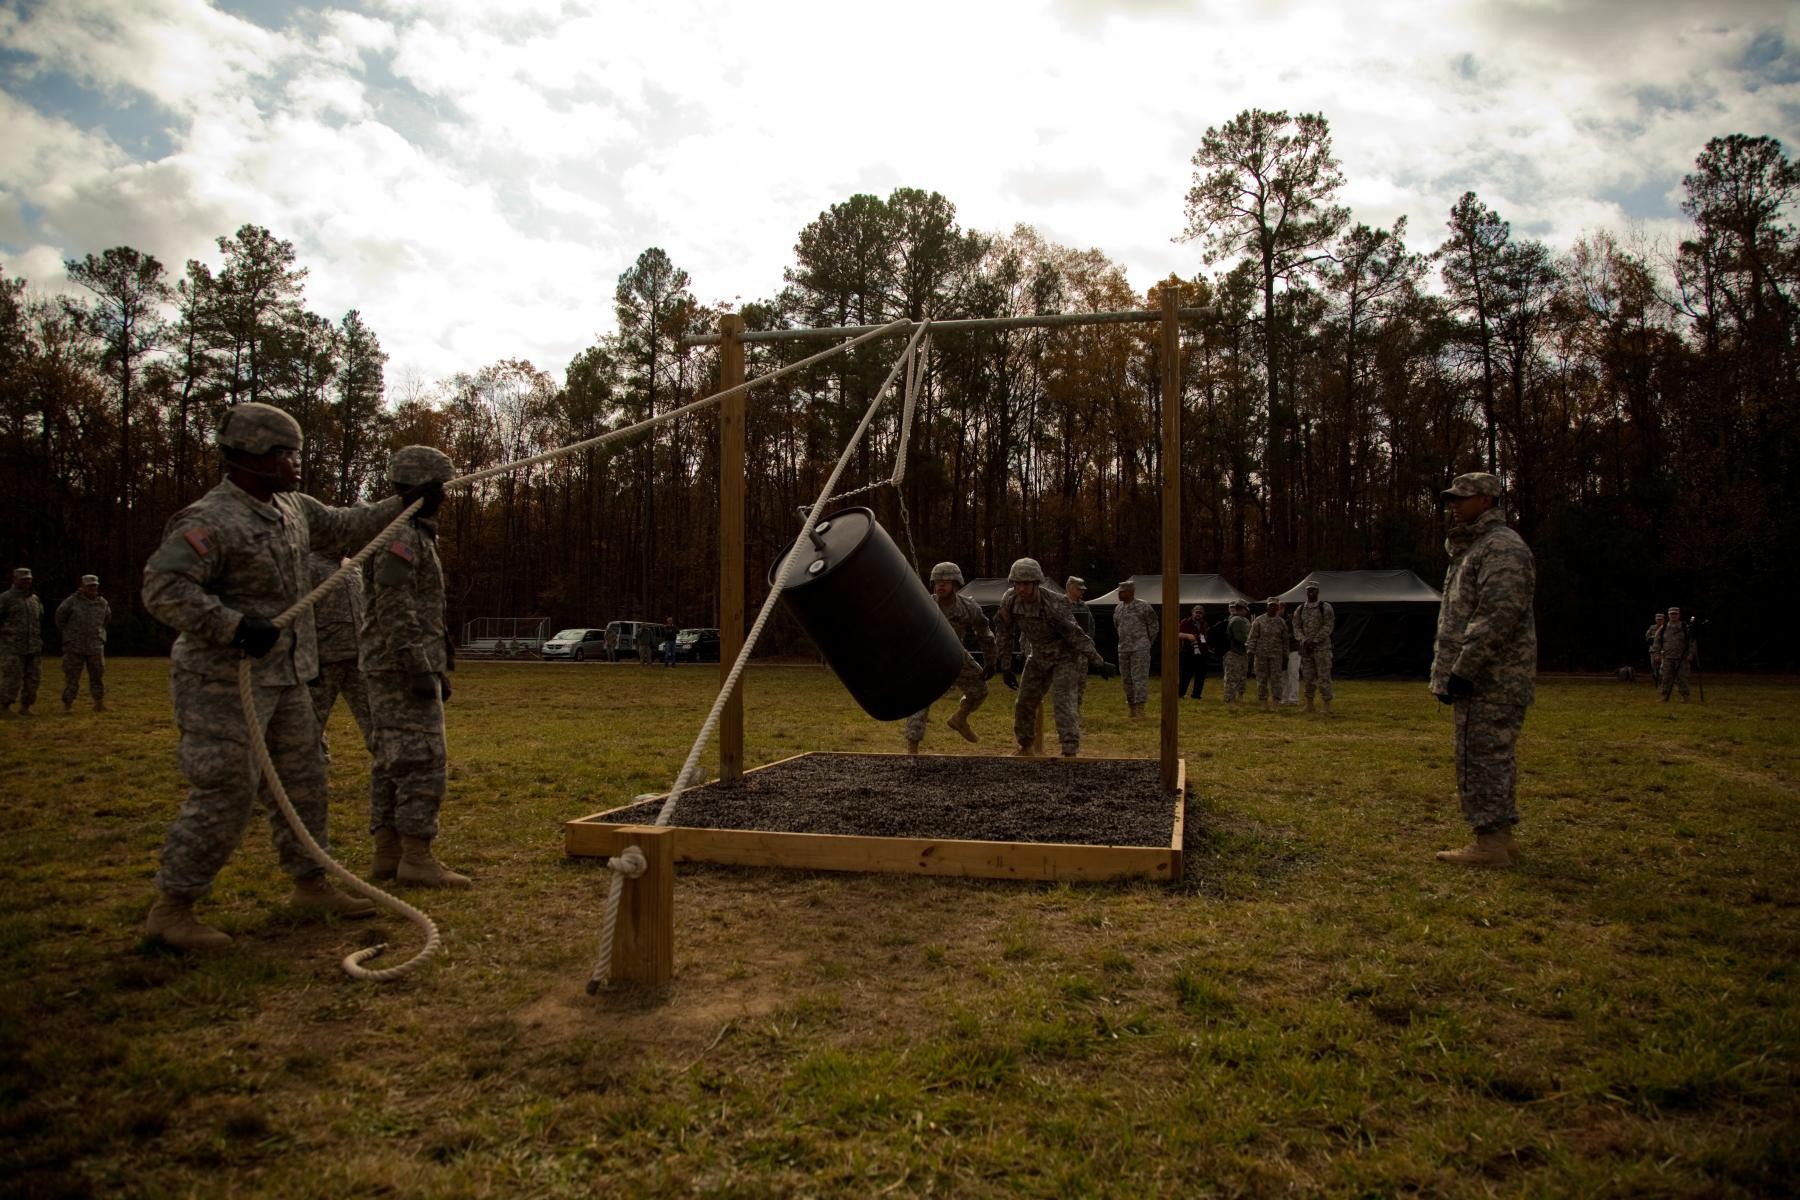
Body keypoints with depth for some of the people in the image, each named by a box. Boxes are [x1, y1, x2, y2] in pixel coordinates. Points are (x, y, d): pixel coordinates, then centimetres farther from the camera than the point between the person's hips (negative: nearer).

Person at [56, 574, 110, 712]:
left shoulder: (102, 603, 8)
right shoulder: (72, 601, -4)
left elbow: (107, 617, 27)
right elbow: (60, 616, 9)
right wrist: (66, 633, 14)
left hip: (95, 646, 3)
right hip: (74, 646, -3)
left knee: (98, 675, 3)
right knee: (71, 676, 0)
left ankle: (99, 703, 9)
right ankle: (67, 704, 4)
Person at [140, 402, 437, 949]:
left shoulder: (291, 508, 9)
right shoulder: (209, 520, -18)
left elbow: (342, 528, 25)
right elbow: (163, 588, -26)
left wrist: (405, 506, 22)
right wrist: (235, 625, -31)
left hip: (286, 678, 9)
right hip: (225, 680, -9)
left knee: (303, 780, 14)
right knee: (225, 793, -8)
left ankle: (311, 885, 28)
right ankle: (170, 908, 6)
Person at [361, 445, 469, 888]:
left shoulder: (413, 536, 20)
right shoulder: (401, 536, -13)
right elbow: (393, 610, -21)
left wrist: (437, 667, 23)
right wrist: (420, 668, -25)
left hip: (393, 669, 11)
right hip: (402, 666, -11)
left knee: (394, 761, 10)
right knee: (423, 761, -10)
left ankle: (387, 855, 13)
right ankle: (417, 859, -8)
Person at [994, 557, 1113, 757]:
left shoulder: (1053, 604, -32)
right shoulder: (1009, 600, -17)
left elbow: (1075, 635, -27)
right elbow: (1004, 635, -3)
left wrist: (1099, 663, -24)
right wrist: (1005, 668, 0)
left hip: (1066, 657, -6)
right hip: (1039, 658, 6)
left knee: (1063, 702, -20)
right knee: (1024, 702, 13)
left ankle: (1070, 753, -20)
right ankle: (1025, 748, 35)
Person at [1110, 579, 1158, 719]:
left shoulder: (1143, 607, -8)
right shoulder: (1118, 608, 9)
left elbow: (1153, 626, 1)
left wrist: (1146, 643, 7)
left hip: (1140, 649, -6)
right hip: (1123, 649, 6)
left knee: (1139, 678, -10)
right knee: (1127, 679, 8)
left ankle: (1140, 710, -13)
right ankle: (1132, 709, 17)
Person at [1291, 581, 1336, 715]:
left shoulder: (1325, 608, -2)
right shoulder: (1300, 610, 10)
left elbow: (1328, 626, -10)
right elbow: (1297, 628, 6)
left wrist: (1314, 641, -18)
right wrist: (1304, 640, -13)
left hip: (1322, 647, -4)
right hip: (1306, 647, 4)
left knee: (1324, 677, -7)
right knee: (1308, 677, 7)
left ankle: (1327, 706, -5)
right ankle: (1309, 705, 14)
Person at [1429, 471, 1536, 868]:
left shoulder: (1502, 546, -13)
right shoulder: (1472, 548, 21)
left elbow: (1499, 616, -24)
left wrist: (1463, 670, -24)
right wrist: (1451, 672, 21)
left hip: (1492, 679, -11)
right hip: (1478, 677, 11)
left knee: (1482, 757, -8)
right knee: (1491, 758, 13)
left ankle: (1492, 843, -4)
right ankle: (1497, 840, 19)